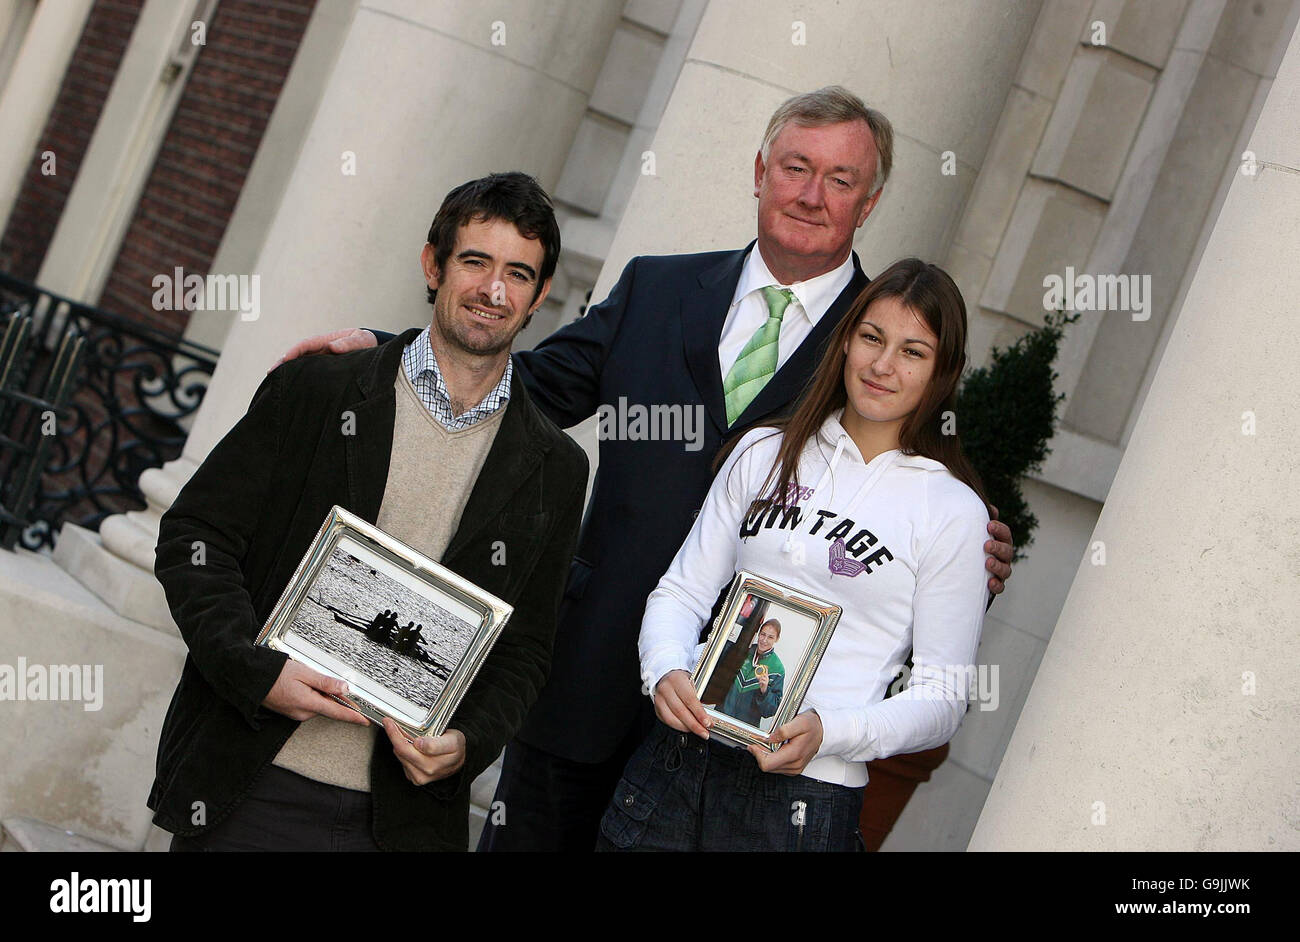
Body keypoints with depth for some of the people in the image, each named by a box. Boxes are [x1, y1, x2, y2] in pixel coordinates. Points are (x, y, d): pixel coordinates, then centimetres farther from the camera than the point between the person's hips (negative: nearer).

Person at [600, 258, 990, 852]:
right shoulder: (765, 452, 9)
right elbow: (681, 591, 9)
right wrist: (666, 670, -11)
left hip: (808, 797, -3)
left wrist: (827, 732, -19)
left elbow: (942, 697, -3)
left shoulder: (954, 513, -2)